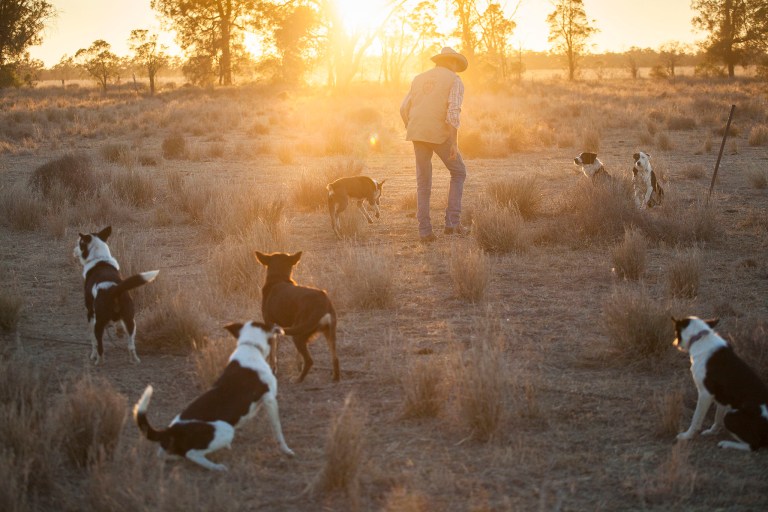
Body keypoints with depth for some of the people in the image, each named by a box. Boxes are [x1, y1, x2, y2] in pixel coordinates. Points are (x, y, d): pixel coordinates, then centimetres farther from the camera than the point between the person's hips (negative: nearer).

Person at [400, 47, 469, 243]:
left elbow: (404, 109, 13)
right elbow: (453, 111, -12)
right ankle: (452, 222, 5)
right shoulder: (455, 81, 3)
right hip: (440, 134, -4)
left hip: (417, 133, 4)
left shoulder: (419, 79, 19)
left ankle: (424, 230, 5)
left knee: (423, 182, 11)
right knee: (458, 172, 15)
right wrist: (454, 142, -15)